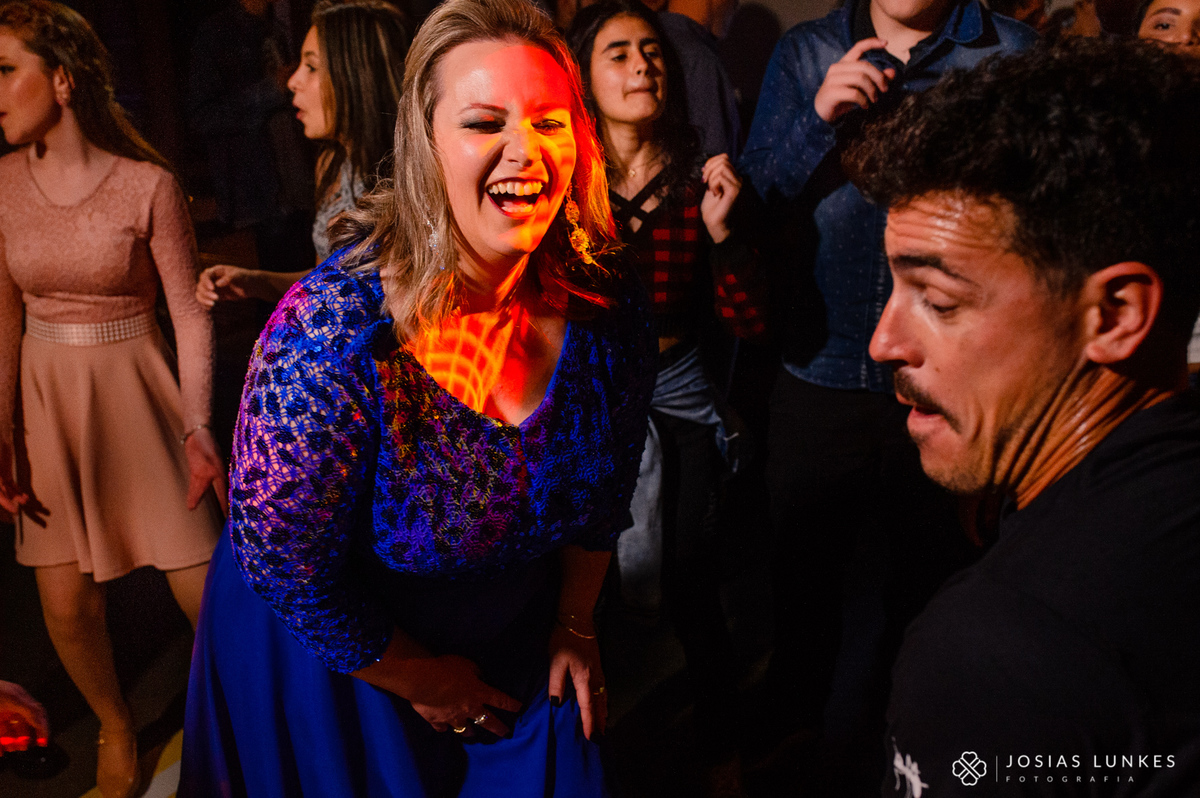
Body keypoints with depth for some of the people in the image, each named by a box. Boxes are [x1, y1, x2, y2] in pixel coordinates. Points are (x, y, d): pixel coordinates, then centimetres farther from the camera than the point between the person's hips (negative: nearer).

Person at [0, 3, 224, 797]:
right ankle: (116, 727, 36)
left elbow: (191, 313, -9)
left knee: (205, 594, 0)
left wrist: (198, 425, -17)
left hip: (135, 390, -3)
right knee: (67, 606, 7)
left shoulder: (148, 184, -12)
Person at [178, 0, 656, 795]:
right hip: (330, 664, -4)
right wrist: (416, 677, -10)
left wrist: (575, 624, 6)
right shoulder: (334, 333, -32)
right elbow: (281, 559, -23)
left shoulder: (608, 303, -16)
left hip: (515, 638, 4)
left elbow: (606, 486, 0)